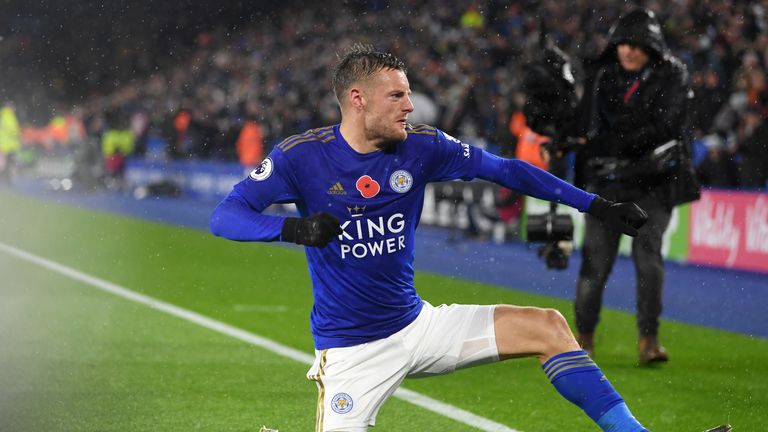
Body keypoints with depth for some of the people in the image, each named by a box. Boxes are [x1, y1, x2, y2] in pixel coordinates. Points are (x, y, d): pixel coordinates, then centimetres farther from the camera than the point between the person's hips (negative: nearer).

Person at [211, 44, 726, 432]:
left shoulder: (420, 146, -4)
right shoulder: (301, 156, -14)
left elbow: (505, 169, 3)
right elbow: (225, 216, -20)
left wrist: (595, 204, -1)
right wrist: (293, 228, -39)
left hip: (415, 324, 5)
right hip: (350, 351, -4)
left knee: (546, 327, -6)